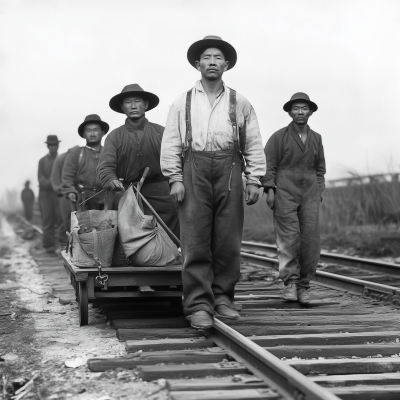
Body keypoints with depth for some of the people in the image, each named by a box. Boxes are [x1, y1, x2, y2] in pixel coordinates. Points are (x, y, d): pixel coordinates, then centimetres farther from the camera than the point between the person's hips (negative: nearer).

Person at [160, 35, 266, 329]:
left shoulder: (240, 103, 14)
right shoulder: (183, 103, 14)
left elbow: (254, 145, 12)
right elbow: (171, 143, 9)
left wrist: (254, 180, 3)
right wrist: (175, 178, -2)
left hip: (229, 170, 1)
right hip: (194, 170, -1)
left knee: (228, 241, 0)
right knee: (196, 241, -6)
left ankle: (222, 297, 12)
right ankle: (199, 305, -5)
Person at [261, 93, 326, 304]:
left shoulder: (316, 138, 15)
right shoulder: (279, 137, 2)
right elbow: (268, 165, 1)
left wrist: (319, 191, 15)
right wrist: (269, 189, -8)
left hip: (309, 194, 4)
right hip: (284, 193, -4)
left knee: (311, 240, -3)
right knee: (289, 238, -12)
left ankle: (303, 286, 5)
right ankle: (290, 282, -10)